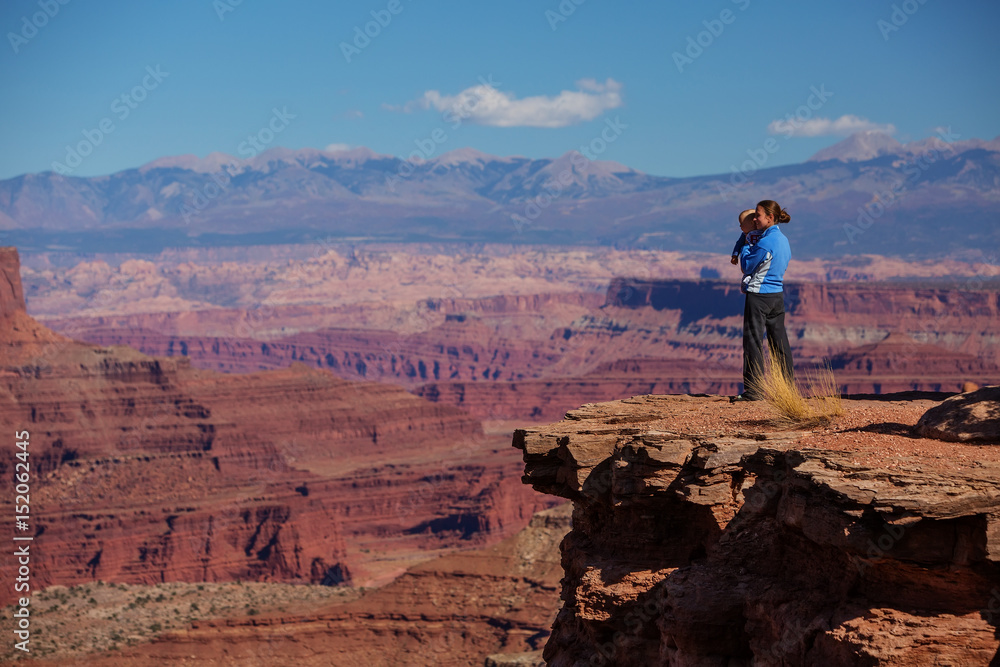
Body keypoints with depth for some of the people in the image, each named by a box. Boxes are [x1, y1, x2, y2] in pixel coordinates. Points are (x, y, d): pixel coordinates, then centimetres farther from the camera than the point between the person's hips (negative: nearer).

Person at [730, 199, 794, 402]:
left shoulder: (765, 242, -18)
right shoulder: (783, 240, 10)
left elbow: (747, 266, -10)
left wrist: (746, 246, 4)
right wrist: (751, 245, 15)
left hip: (759, 295, -9)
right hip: (778, 294, 9)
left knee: (753, 341, -4)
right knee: (779, 341, 13)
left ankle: (753, 390, -5)